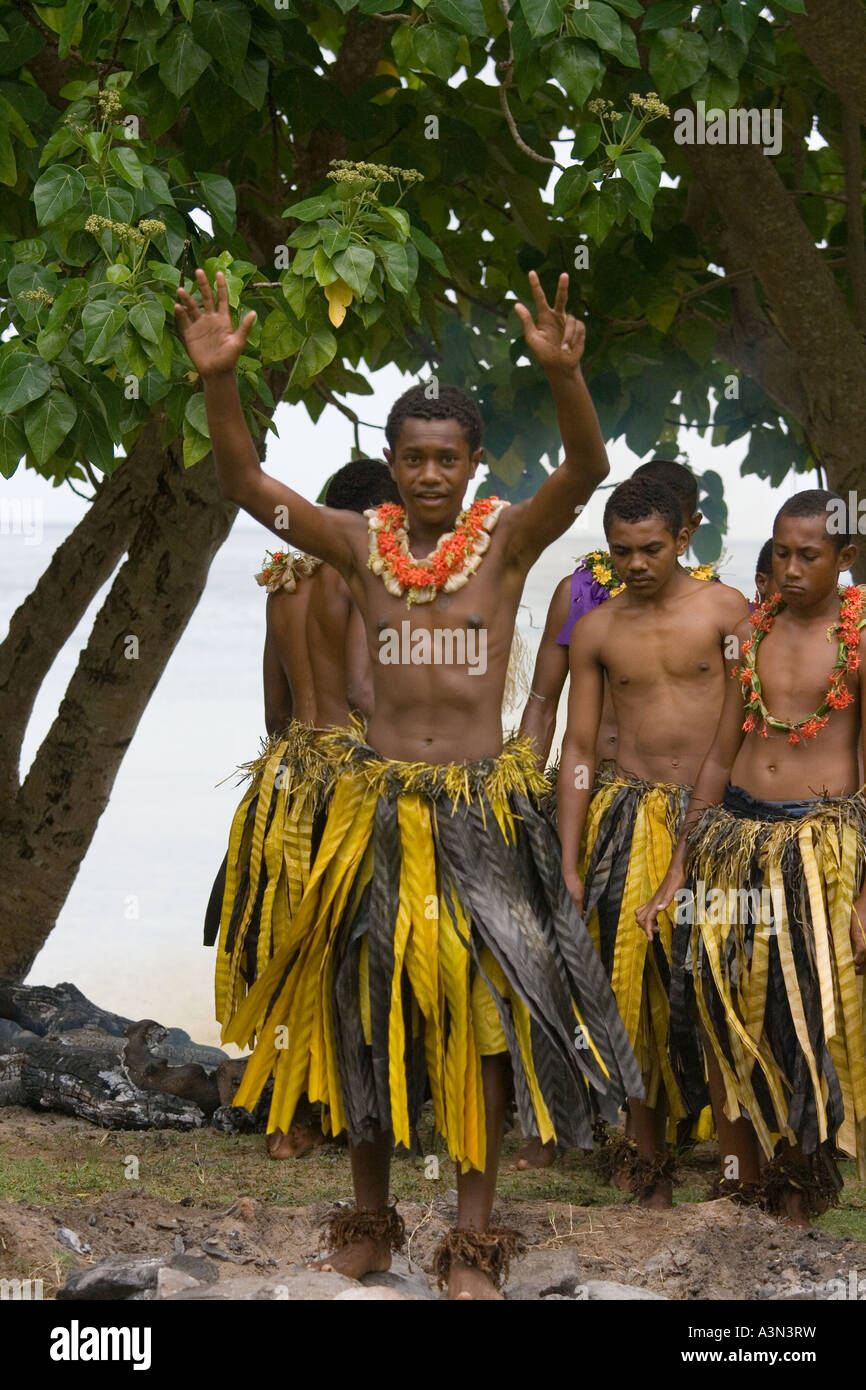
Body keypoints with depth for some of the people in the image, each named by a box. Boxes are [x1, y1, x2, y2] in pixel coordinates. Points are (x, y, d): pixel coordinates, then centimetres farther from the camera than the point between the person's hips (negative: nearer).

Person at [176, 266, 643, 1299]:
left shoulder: (507, 539, -2)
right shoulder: (360, 543, 2)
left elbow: (585, 471, -19)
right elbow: (245, 483, -7)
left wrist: (561, 372, -37)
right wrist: (218, 379, -23)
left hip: (482, 800, -2)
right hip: (376, 797, 2)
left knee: (479, 1009, 0)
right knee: (367, 1003, 8)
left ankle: (474, 1241, 7)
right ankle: (369, 1223, 21)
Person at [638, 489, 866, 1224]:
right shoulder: (753, 632, 9)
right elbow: (720, 759, 14)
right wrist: (676, 874, 13)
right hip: (735, 834, 5)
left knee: (807, 1024, -1)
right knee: (727, 1022, 4)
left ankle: (798, 1205, 10)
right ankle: (742, 1186, 15)